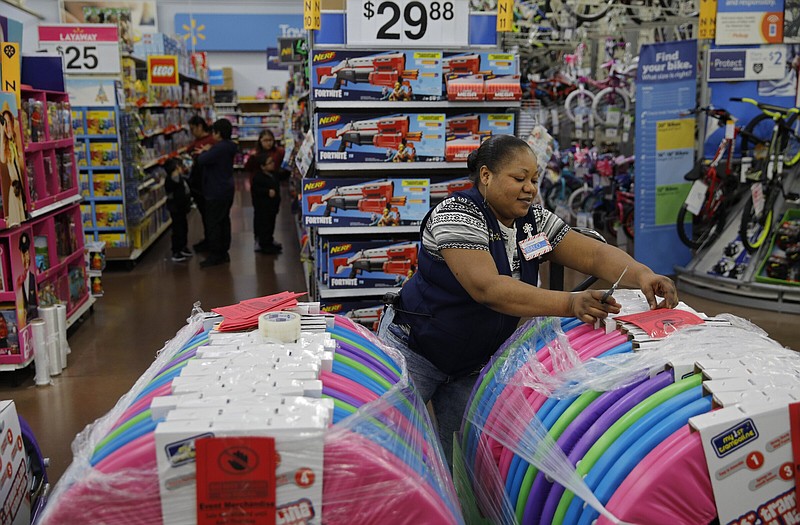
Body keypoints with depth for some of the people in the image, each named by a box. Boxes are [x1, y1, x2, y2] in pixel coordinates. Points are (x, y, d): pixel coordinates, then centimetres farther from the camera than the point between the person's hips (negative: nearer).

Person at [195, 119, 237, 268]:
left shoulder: (218, 148, -23)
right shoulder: (229, 147, 8)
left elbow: (202, 161, -23)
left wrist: (205, 151, -5)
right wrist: (207, 152, 7)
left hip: (216, 193, -10)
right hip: (227, 191, 10)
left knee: (212, 223, -3)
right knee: (224, 221, 14)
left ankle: (214, 256, 0)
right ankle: (224, 253, 22)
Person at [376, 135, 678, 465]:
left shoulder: (534, 220, -1)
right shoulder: (458, 215, -23)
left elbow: (595, 255, -6)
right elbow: (488, 288, -36)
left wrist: (642, 276, -27)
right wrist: (571, 304, -45)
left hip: (473, 363, 6)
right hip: (415, 351, -6)